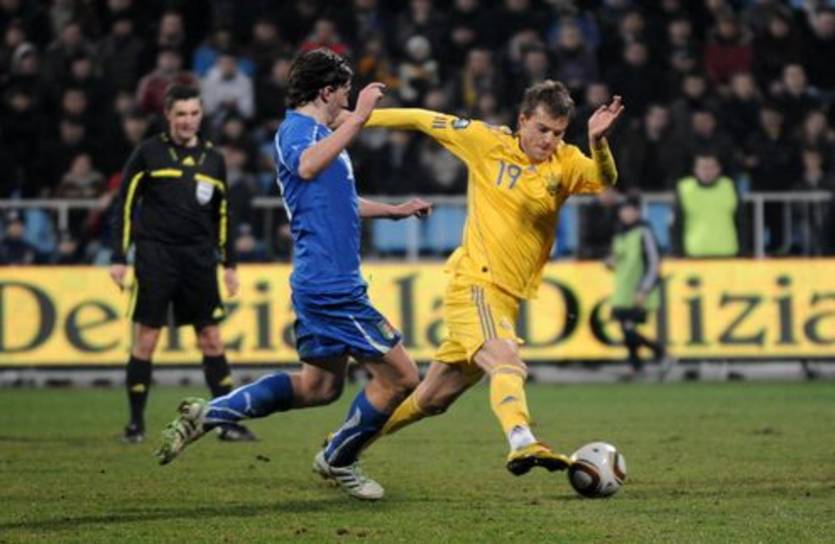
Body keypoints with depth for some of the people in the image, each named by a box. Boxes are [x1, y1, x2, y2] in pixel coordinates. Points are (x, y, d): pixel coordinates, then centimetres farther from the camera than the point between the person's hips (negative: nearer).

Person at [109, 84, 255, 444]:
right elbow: (124, 204, 0)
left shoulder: (212, 158, 11)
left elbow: (221, 213, 19)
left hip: (198, 259, 3)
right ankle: (136, 422, 6)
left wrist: (229, 263, 16)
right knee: (145, 339, -3)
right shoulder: (148, 153, 0)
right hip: (155, 255, -3)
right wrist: (118, 258, -5)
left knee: (211, 339, 2)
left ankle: (227, 422, 5)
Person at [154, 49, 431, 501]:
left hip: (318, 282, 11)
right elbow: (306, 167, -37)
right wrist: (357, 118, -36)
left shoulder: (317, 133, 20)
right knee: (400, 376, -3)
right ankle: (339, 461, 14)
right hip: (332, 285, -11)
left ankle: (207, 414, 13)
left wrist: (394, 211, 40)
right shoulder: (295, 129, -11)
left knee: (318, 386, 16)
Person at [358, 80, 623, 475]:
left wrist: (597, 142, -35)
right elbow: (424, 120, 9)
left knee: (433, 399, 14)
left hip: (507, 299, 5)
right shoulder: (487, 142, -1)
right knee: (507, 363, -32)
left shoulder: (565, 163, 5)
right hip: (473, 284, -5)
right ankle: (522, 444, -55)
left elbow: (605, 180, -15)